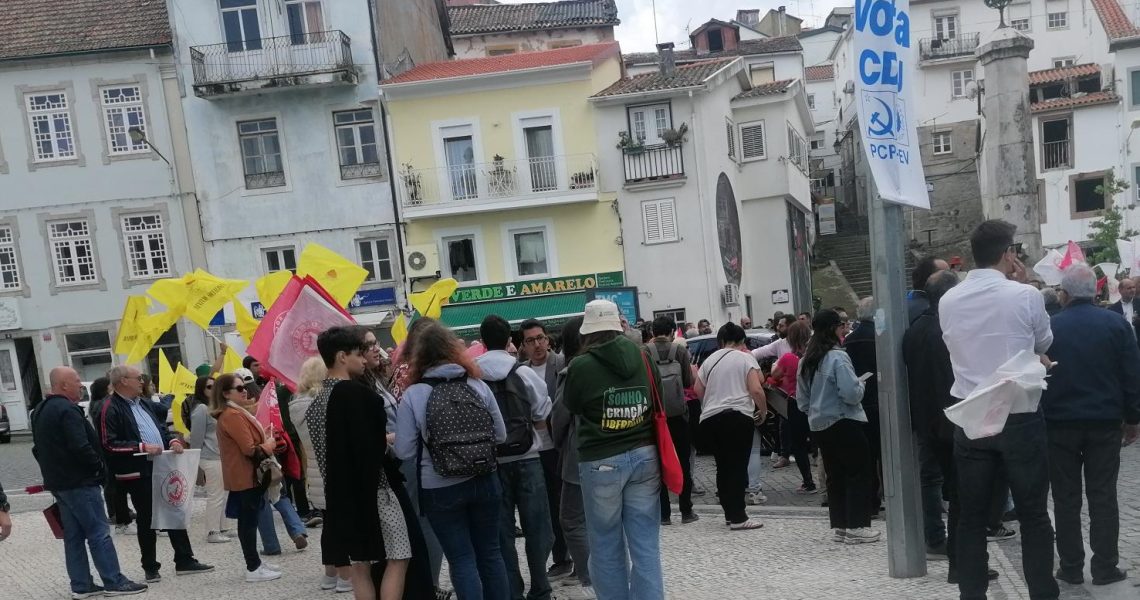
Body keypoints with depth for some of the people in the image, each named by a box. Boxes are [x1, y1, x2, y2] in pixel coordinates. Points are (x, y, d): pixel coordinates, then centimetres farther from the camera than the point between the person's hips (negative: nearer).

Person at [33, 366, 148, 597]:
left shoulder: (40, 411, 14)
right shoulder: (67, 410, -18)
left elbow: (38, 448, 21)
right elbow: (80, 447, -25)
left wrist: (52, 469, 22)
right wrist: (99, 466, -12)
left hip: (57, 481, 10)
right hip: (79, 482, -10)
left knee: (73, 535, 12)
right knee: (99, 533, -5)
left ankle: (81, 585, 16)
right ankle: (114, 582, -2)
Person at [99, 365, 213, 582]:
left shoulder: (144, 403, 15)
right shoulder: (110, 409, -11)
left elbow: (160, 426, 22)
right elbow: (109, 445, -18)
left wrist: (172, 440, 2)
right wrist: (141, 447, -22)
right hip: (138, 473, -7)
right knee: (147, 520, 5)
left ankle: (185, 561, 19)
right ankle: (151, 568, 21)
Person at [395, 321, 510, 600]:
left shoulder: (413, 394, -9)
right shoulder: (478, 385, -2)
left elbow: (404, 451, -9)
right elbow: (501, 436, 5)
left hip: (440, 490, -3)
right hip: (484, 482, 3)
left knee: (462, 560, 8)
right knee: (490, 552, 18)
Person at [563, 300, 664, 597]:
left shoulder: (581, 365, -11)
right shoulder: (643, 358, 2)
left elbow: (572, 408, 5)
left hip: (601, 461, -4)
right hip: (644, 455, 4)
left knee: (606, 545, 11)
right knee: (645, 543, 9)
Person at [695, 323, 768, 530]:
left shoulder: (710, 359, 14)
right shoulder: (745, 358, 0)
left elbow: (698, 391, 16)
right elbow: (756, 390, -10)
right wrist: (763, 411, 6)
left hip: (709, 418, 5)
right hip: (738, 417, -5)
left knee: (723, 467, 13)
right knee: (737, 467, -2)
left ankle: (730, 513, 19)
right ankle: (738, 518, -2)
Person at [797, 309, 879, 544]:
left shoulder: (806, 360, 8)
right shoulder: (837, 357, -16)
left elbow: (801, 400, 13)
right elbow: (851, 393, -20)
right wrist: (860, 383, -1)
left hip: (819, 426, 7)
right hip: (844, 423, -7)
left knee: (835, 476, 14)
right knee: (858, 473, 2)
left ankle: (839, 526, 18)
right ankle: (856, 527, 3)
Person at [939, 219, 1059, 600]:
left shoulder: (948, 302, 1)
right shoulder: (1026, 296, -9)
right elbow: (1044, 344, 9)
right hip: (1019, 417, -3)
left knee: (971, 516, 9)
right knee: (1033, 514, 10)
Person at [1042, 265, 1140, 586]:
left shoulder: (1049, 327, -4)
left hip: (1060, 423, -1)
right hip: (1105, 422, 1)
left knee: (1066, 497, 7)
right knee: (1103, 495, 8)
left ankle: (1071, 567, 11)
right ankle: (1105, 568, 11)